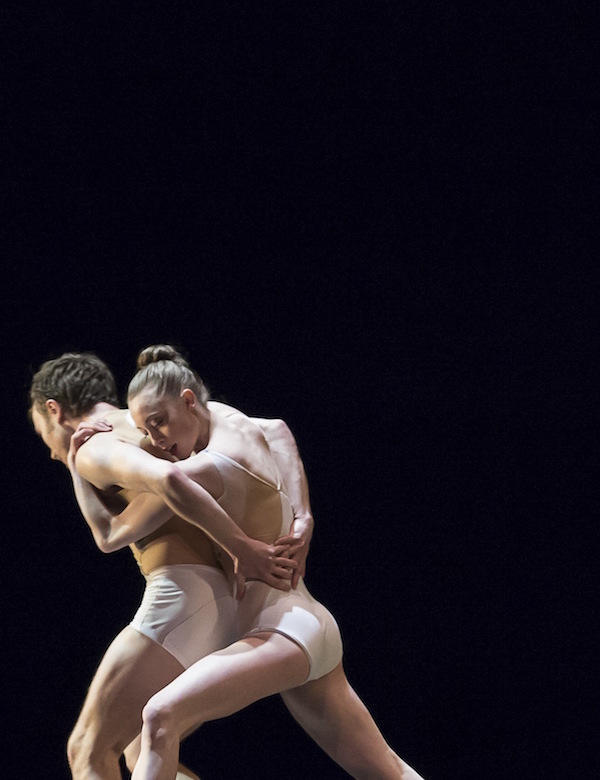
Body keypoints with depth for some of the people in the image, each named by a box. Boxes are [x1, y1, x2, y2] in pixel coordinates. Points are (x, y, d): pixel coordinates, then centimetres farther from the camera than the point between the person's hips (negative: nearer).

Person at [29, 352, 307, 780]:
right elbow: (274, 430, 15)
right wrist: (301, 519, 3)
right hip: (228, 604, 9)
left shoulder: (92, 448, -2)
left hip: (183, 595, -9)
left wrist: (241, 545, -19)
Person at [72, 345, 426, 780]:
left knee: (161, 717, -27)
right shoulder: (246, 429, 10)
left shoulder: (202, 471, -14)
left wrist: (79, 466, 5)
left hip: (281, 631, -10)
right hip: (310, 626, 10)